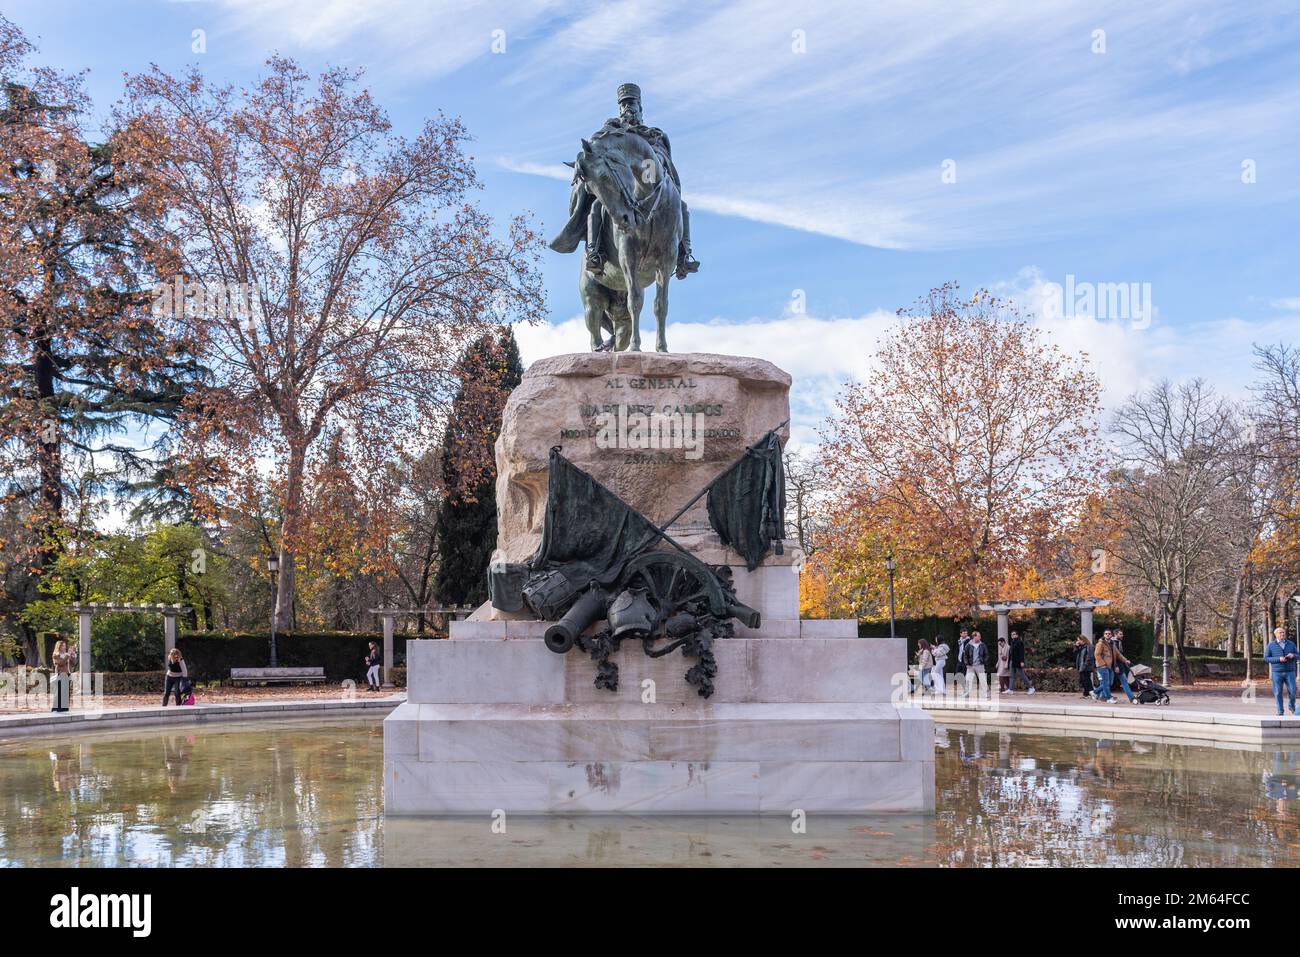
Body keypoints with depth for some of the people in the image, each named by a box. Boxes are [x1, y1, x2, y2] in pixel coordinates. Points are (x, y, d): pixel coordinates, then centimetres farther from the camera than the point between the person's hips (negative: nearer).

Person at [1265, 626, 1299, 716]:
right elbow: (1266, 658, -1)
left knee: (1292, 691, -3)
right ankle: (1280, 711, 8)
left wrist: (1293, 655, -12)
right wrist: (1278, 659, -15)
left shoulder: (1291, 644, 9)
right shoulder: (1271, 645, 2)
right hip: (1277, 672, -1)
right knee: (1278, 693, -1)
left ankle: (1291, 706, 24)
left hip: (1290, 672, 1)